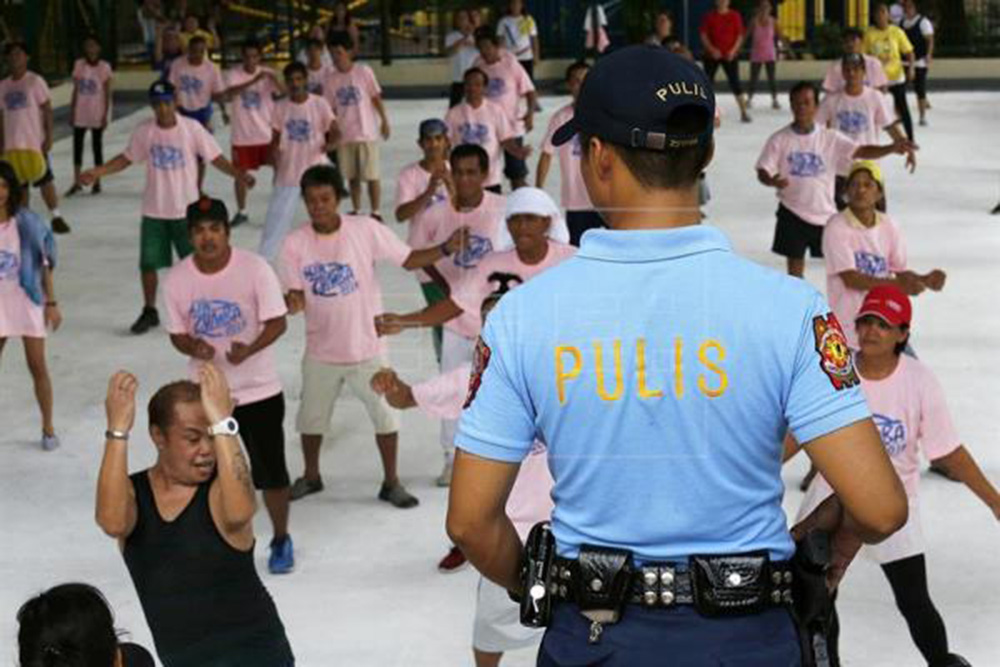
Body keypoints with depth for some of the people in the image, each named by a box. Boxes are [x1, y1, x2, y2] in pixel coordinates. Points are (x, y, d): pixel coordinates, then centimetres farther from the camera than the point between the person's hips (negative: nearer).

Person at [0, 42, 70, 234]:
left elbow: (47, 109, -6)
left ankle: (56, 217, 8)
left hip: (35, 140, -5)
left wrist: (49, 137, -13)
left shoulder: (35, 81, -4)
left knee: (44, 180, -1)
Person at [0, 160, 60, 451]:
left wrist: (52, 302, -2)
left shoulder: (27, 223, -8)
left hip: (27, 301, -1)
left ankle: (48, 427, 17)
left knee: (38, 366, 4)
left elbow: (44, 264, -1)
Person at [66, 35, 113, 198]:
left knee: (97, 146, 6)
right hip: (80, 114, 3)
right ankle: (76, 183, 10)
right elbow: (75, 90, 7)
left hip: (97, 114, -3)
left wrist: (105, 115, -10)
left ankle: (97, 183, 15)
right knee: (77, 146, 3)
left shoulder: (104, 67, -7)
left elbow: (107, 93, -5)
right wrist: (72, 112, 5)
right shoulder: (79, 65, 2)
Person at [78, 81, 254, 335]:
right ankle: (149, 312, 25)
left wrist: (238, 174, -24)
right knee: (147, 263, 6)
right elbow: (126, 159, 7)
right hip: (153, 210, 2)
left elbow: (215, 157, -9)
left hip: (186, 209, -2)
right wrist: (97, 172, -2)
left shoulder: (192, 128, -11)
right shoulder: (144, 131, -4)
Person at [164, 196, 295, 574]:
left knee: (271, 472, 5)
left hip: (258, 388, -2)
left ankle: (281, 540, 28)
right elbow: (177, 333, 2)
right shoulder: (177, 278, -7)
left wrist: (249, 349, -30)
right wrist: (193, 348, -21)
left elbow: (277, 322, -12)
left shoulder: (254, 268, -15)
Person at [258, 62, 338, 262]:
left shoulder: (320, 104, -10)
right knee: (276, 217, 6)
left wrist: (330, 143, -34)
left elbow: (335, 131, -13)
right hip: (288, 173, 2)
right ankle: (263, 260, 14)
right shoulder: (280, 107, -1)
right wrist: (276, 166, -2)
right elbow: (275, 140, 5)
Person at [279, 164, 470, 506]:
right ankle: (311, 477, 40)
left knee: (385, 414, 9)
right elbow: (295, 294, -7)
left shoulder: (366, 230, -16)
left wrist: (446, 248, -24)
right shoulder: (295, 244, -11)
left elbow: (408, 260, -9)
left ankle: (391, 482, 27)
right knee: (311, 417, 17)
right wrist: (293, 302, -31)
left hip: (367, 345, -2)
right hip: (321, 350, 2)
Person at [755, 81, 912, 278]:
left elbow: (860, 151, -11)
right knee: (795, 266, 6)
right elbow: (762, 172, -7)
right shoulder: (779, 140, -6)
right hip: (792, 214, -1)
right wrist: (772, 181, -32)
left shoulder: (830, 138, -4)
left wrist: (892, 148, -28)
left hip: (826, 214, 1)